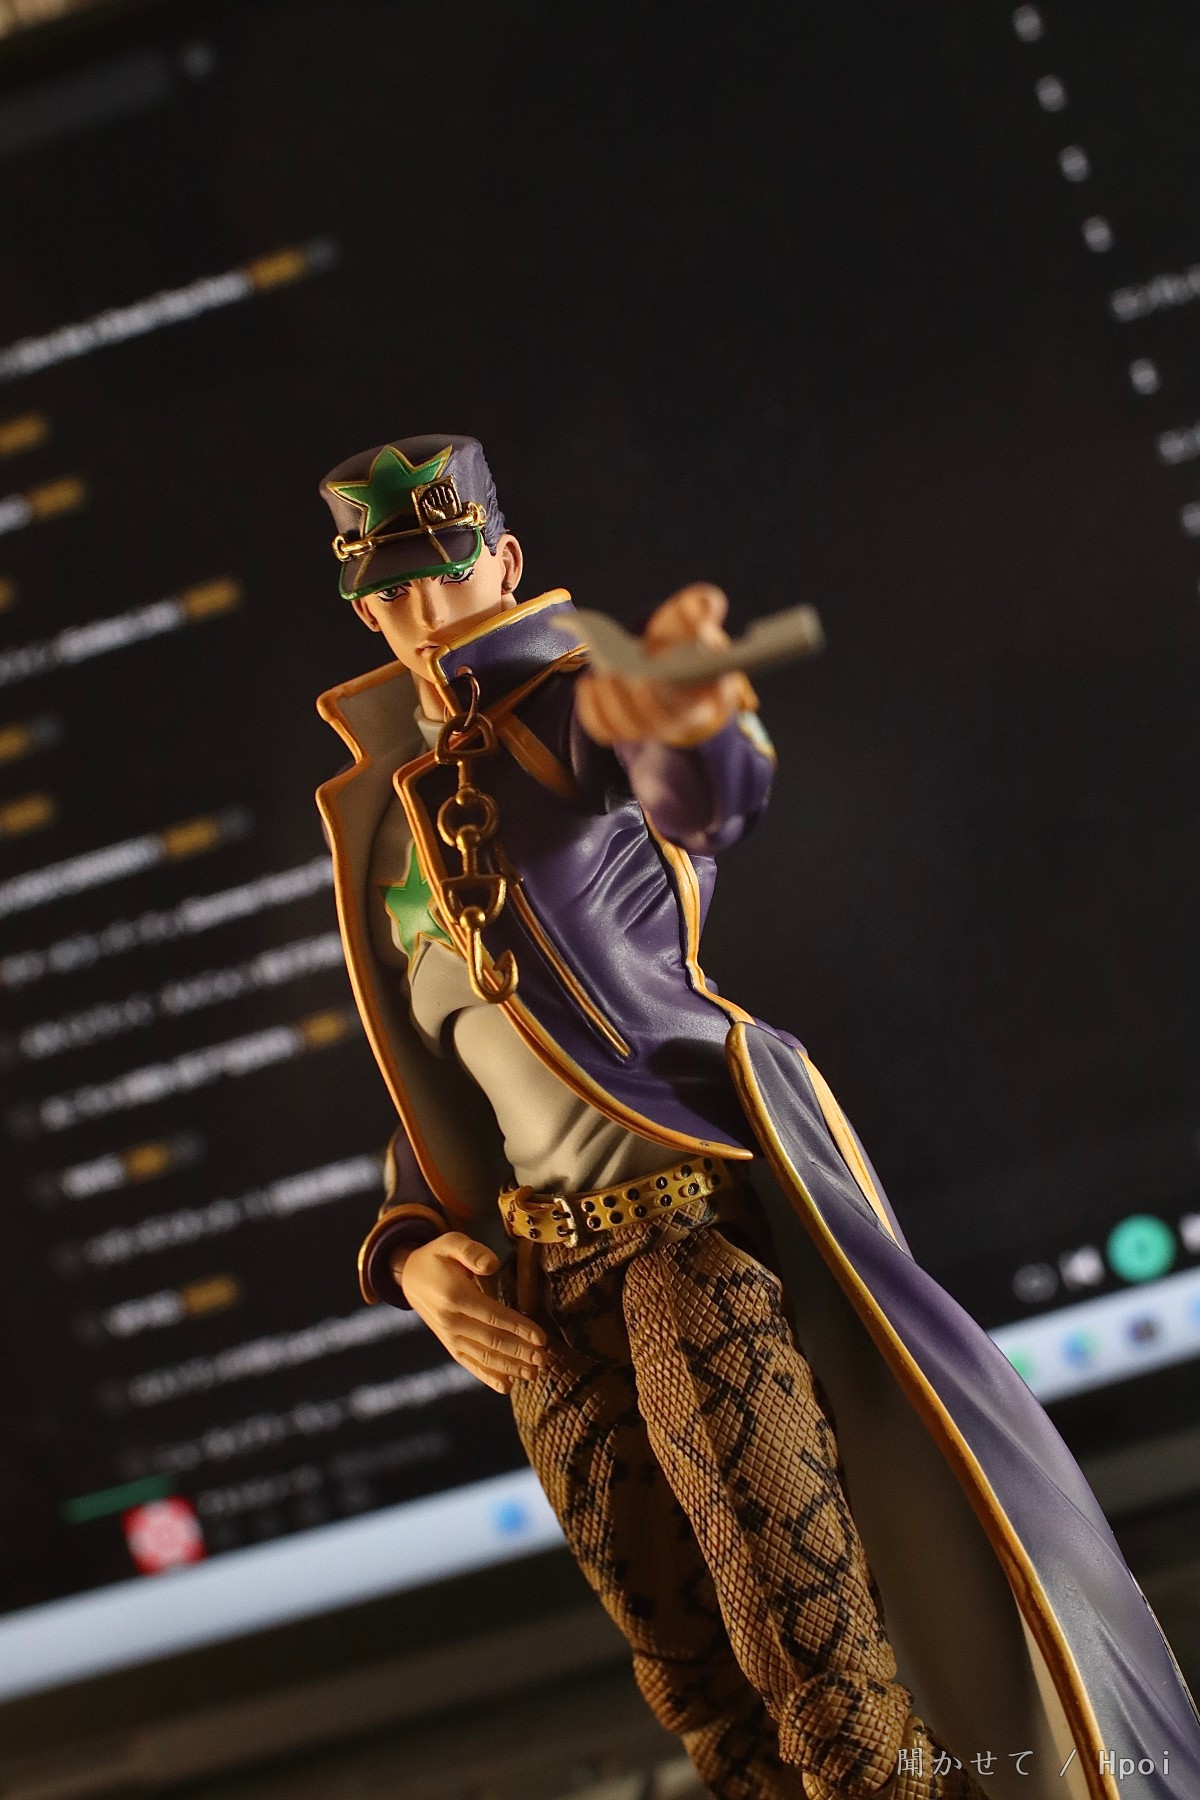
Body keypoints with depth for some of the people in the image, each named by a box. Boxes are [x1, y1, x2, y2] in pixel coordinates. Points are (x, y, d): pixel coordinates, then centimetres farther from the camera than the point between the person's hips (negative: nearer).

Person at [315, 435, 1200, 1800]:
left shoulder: (571, 711, 2)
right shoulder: (380, 831, 20)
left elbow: (709, 789, -24)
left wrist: (685, 725, -50)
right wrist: (411, 1253, 3)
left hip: (697, 1216, -6)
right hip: (539, 1301, 6)